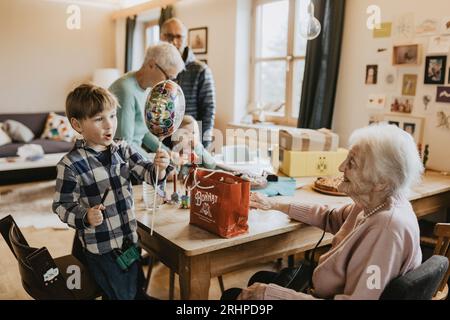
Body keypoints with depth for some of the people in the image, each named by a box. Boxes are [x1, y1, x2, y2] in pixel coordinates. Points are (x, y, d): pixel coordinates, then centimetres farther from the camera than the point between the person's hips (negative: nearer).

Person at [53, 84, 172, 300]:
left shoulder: (123, 150, -4)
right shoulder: (70, 165, -18)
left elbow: (147, 173, -10)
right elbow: (62, 206, -13)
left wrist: (159, 167, -31)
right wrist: (85, 217, -30)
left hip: (129, 239, 5)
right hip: (100, 248, -5)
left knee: (137, 291, 23)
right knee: (123, 295, 10)